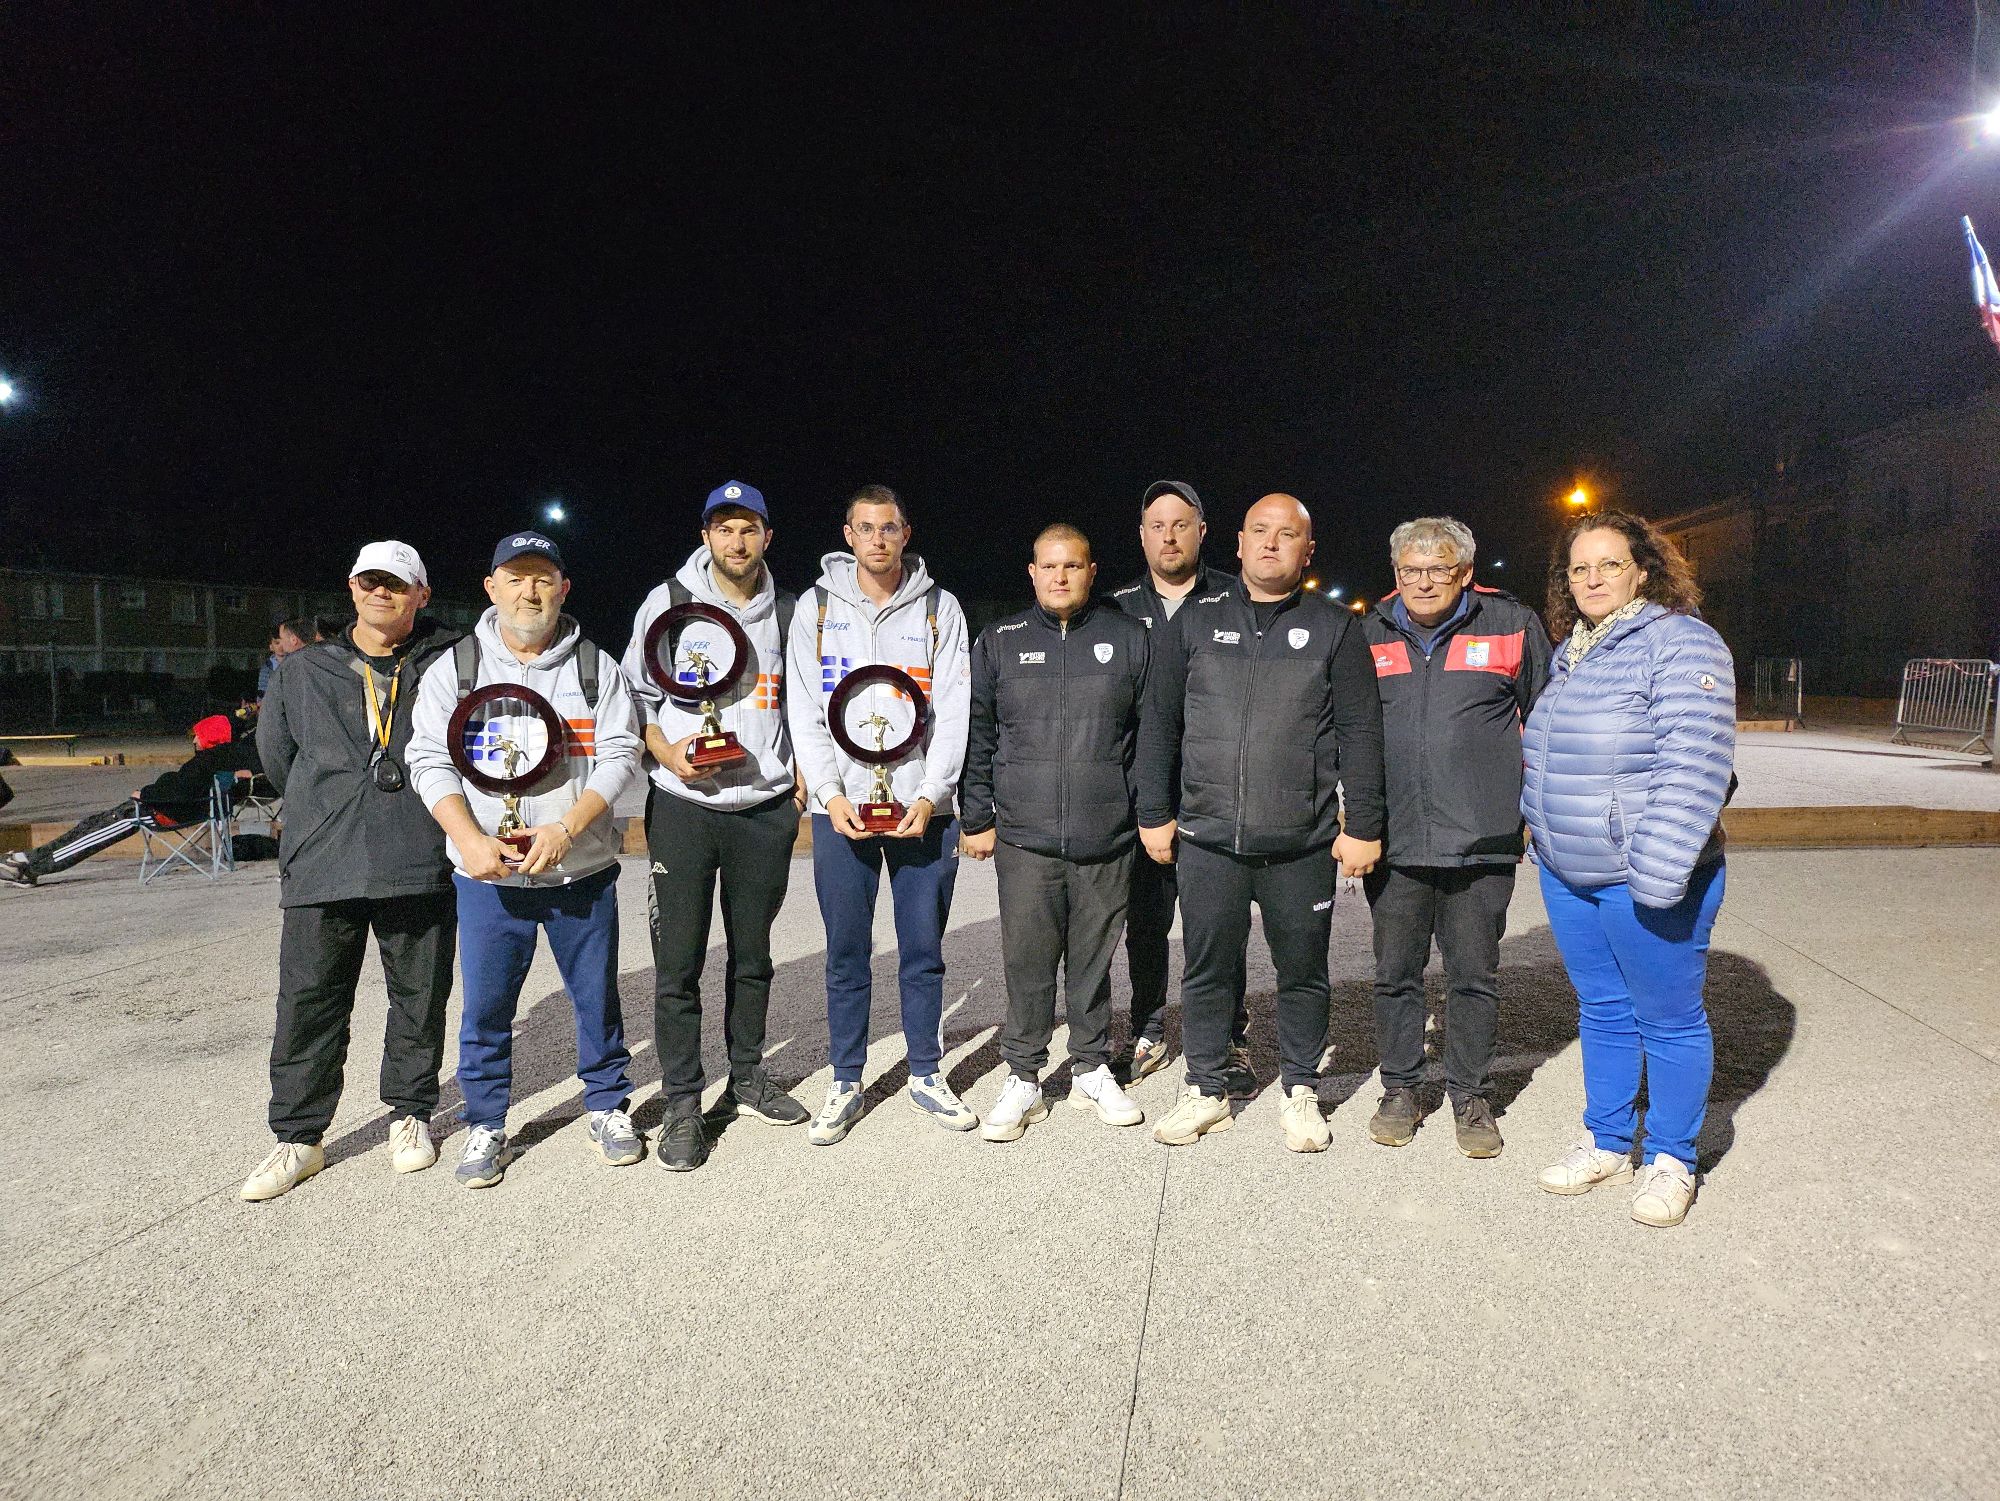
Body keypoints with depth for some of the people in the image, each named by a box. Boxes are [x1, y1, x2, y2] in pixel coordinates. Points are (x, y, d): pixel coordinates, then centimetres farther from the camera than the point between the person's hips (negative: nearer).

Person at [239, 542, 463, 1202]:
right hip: (322, 868, 2)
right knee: (308, 1003, 4)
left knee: (420, 999, 9)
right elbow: (275, 752, 23)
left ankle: (409, 1114, 26)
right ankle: (298, 1137, 18)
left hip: (423, 867, -1)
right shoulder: (304, 671, 11)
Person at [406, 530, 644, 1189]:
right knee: (485, 1005, 6)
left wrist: (566, 828, -17)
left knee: (597, 995, 8)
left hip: (583, 869, 0)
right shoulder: (453, 670, 5)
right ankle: (485, 1127, 23)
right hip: (488, 875, 0)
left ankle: (607, 1107, 27)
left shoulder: (596, 669, 4)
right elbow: (430, 761, -1)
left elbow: (619, 755, -3)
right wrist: (471, 841, -16)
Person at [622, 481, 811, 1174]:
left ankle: (747, 1078, 30)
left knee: (752, 954, 14)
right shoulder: (667, 602, 0)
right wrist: (667, 752, -13)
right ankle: (682, 1104, 13)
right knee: (679, 961, 0)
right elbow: (635, 693, 4)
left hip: (766, 808, 3)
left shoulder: (788, 614, 8)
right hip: (683, 808, -2)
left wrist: (801, 773, 6)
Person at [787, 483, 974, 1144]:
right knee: (846, 952, 6)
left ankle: (926, 1075, 22)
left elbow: (953, 711, 1)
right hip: (841, 806, 0)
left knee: (923, 948, 7)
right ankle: (845, 1084, 19)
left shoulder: (939, 608, 6)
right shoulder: (816, 606, 6)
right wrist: (830, 793, -10)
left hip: (922, 805, 0)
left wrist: (929, 797, -10)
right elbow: (803, 710, 2)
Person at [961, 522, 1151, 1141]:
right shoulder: (1000, 642, 7)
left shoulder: (1129, 638, 6)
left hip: (1108, 841, 1)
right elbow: (977, 738, 8)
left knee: (1094, 962, 12)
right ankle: (1023, 1079, 18)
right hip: (1024, 840, 0)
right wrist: (977, 819, 5)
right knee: (1027, 965, 3)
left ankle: (1092, 1071, 28)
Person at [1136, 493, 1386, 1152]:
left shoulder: (1335, 627, 4)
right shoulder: (1196, 620, 6)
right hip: (1207, 838, 1)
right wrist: (1154, 813, 4)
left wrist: (1363, 826, -3)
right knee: (1208, 969, 10)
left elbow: (1361, 732, 2)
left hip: (1303, 845, -1)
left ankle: (1300, 1092, 29)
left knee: (1302, 972, 11)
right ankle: (1206, 1092, 27)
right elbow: (1159, 722, 7)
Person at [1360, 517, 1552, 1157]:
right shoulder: (1370, 635, 7)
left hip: (1481, 841, -1)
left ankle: (1472, 1097, 25)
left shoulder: (1512, 625, 3)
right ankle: (1400, 1090, 26)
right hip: (1392, 841, 2)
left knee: (1474, 978, 9)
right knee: (1395, 976, 10)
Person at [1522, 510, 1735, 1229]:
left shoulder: (1681, 643, -12)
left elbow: (1693, 765, -21)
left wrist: (1657, 874, -25)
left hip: (1645, 880, -7)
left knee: (1669, 1021, 9)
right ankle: (1606, 1142, 33)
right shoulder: (1569, 653, 12)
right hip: (1566, 874, 7)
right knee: (1601, 1012, 18)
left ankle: (1671, 1161, 26)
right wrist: (1543, 831, 15)